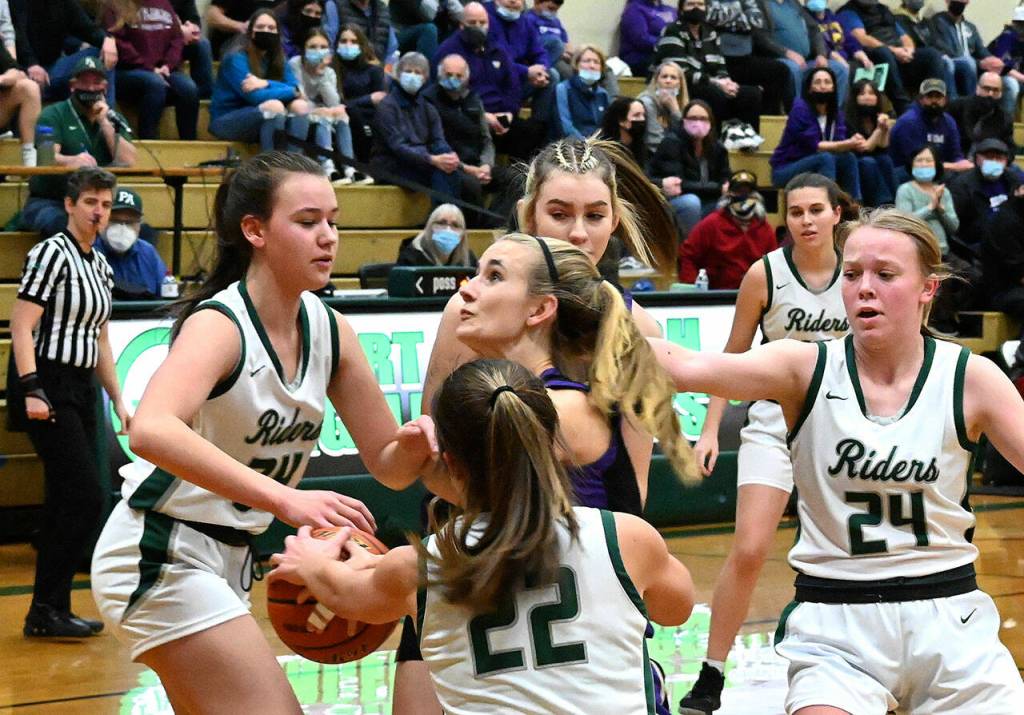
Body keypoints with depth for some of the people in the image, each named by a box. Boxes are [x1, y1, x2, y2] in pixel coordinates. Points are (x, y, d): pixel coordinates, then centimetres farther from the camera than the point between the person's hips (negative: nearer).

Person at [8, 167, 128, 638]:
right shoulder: (51, 253, -10)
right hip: (47, 389, -8)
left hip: (81, 391, 8)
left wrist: (118, 400, 19)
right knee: (87, 496, -13)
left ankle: (51, 613, 14)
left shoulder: (101, 266, 15)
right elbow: (21, 326, -15)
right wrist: (32, 389, -23)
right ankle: (45, 611, -7)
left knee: (68, 501, 8)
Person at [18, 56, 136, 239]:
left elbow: (128, 162, 0)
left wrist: (105, 124, -7)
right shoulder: (53, 115, 3)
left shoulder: (114, 119, 15)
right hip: (48, 202, -4)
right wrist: (71, 161, -38)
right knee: (62, 224, -37)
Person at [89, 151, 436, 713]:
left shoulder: (330, 331, 0)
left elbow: (387, 466, 7)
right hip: (159, 556, -8)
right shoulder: (219, 324, -21)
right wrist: (285, 499, -48)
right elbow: (150, 431, -42)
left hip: (229, 559, 8)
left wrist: (414, 444, -17)